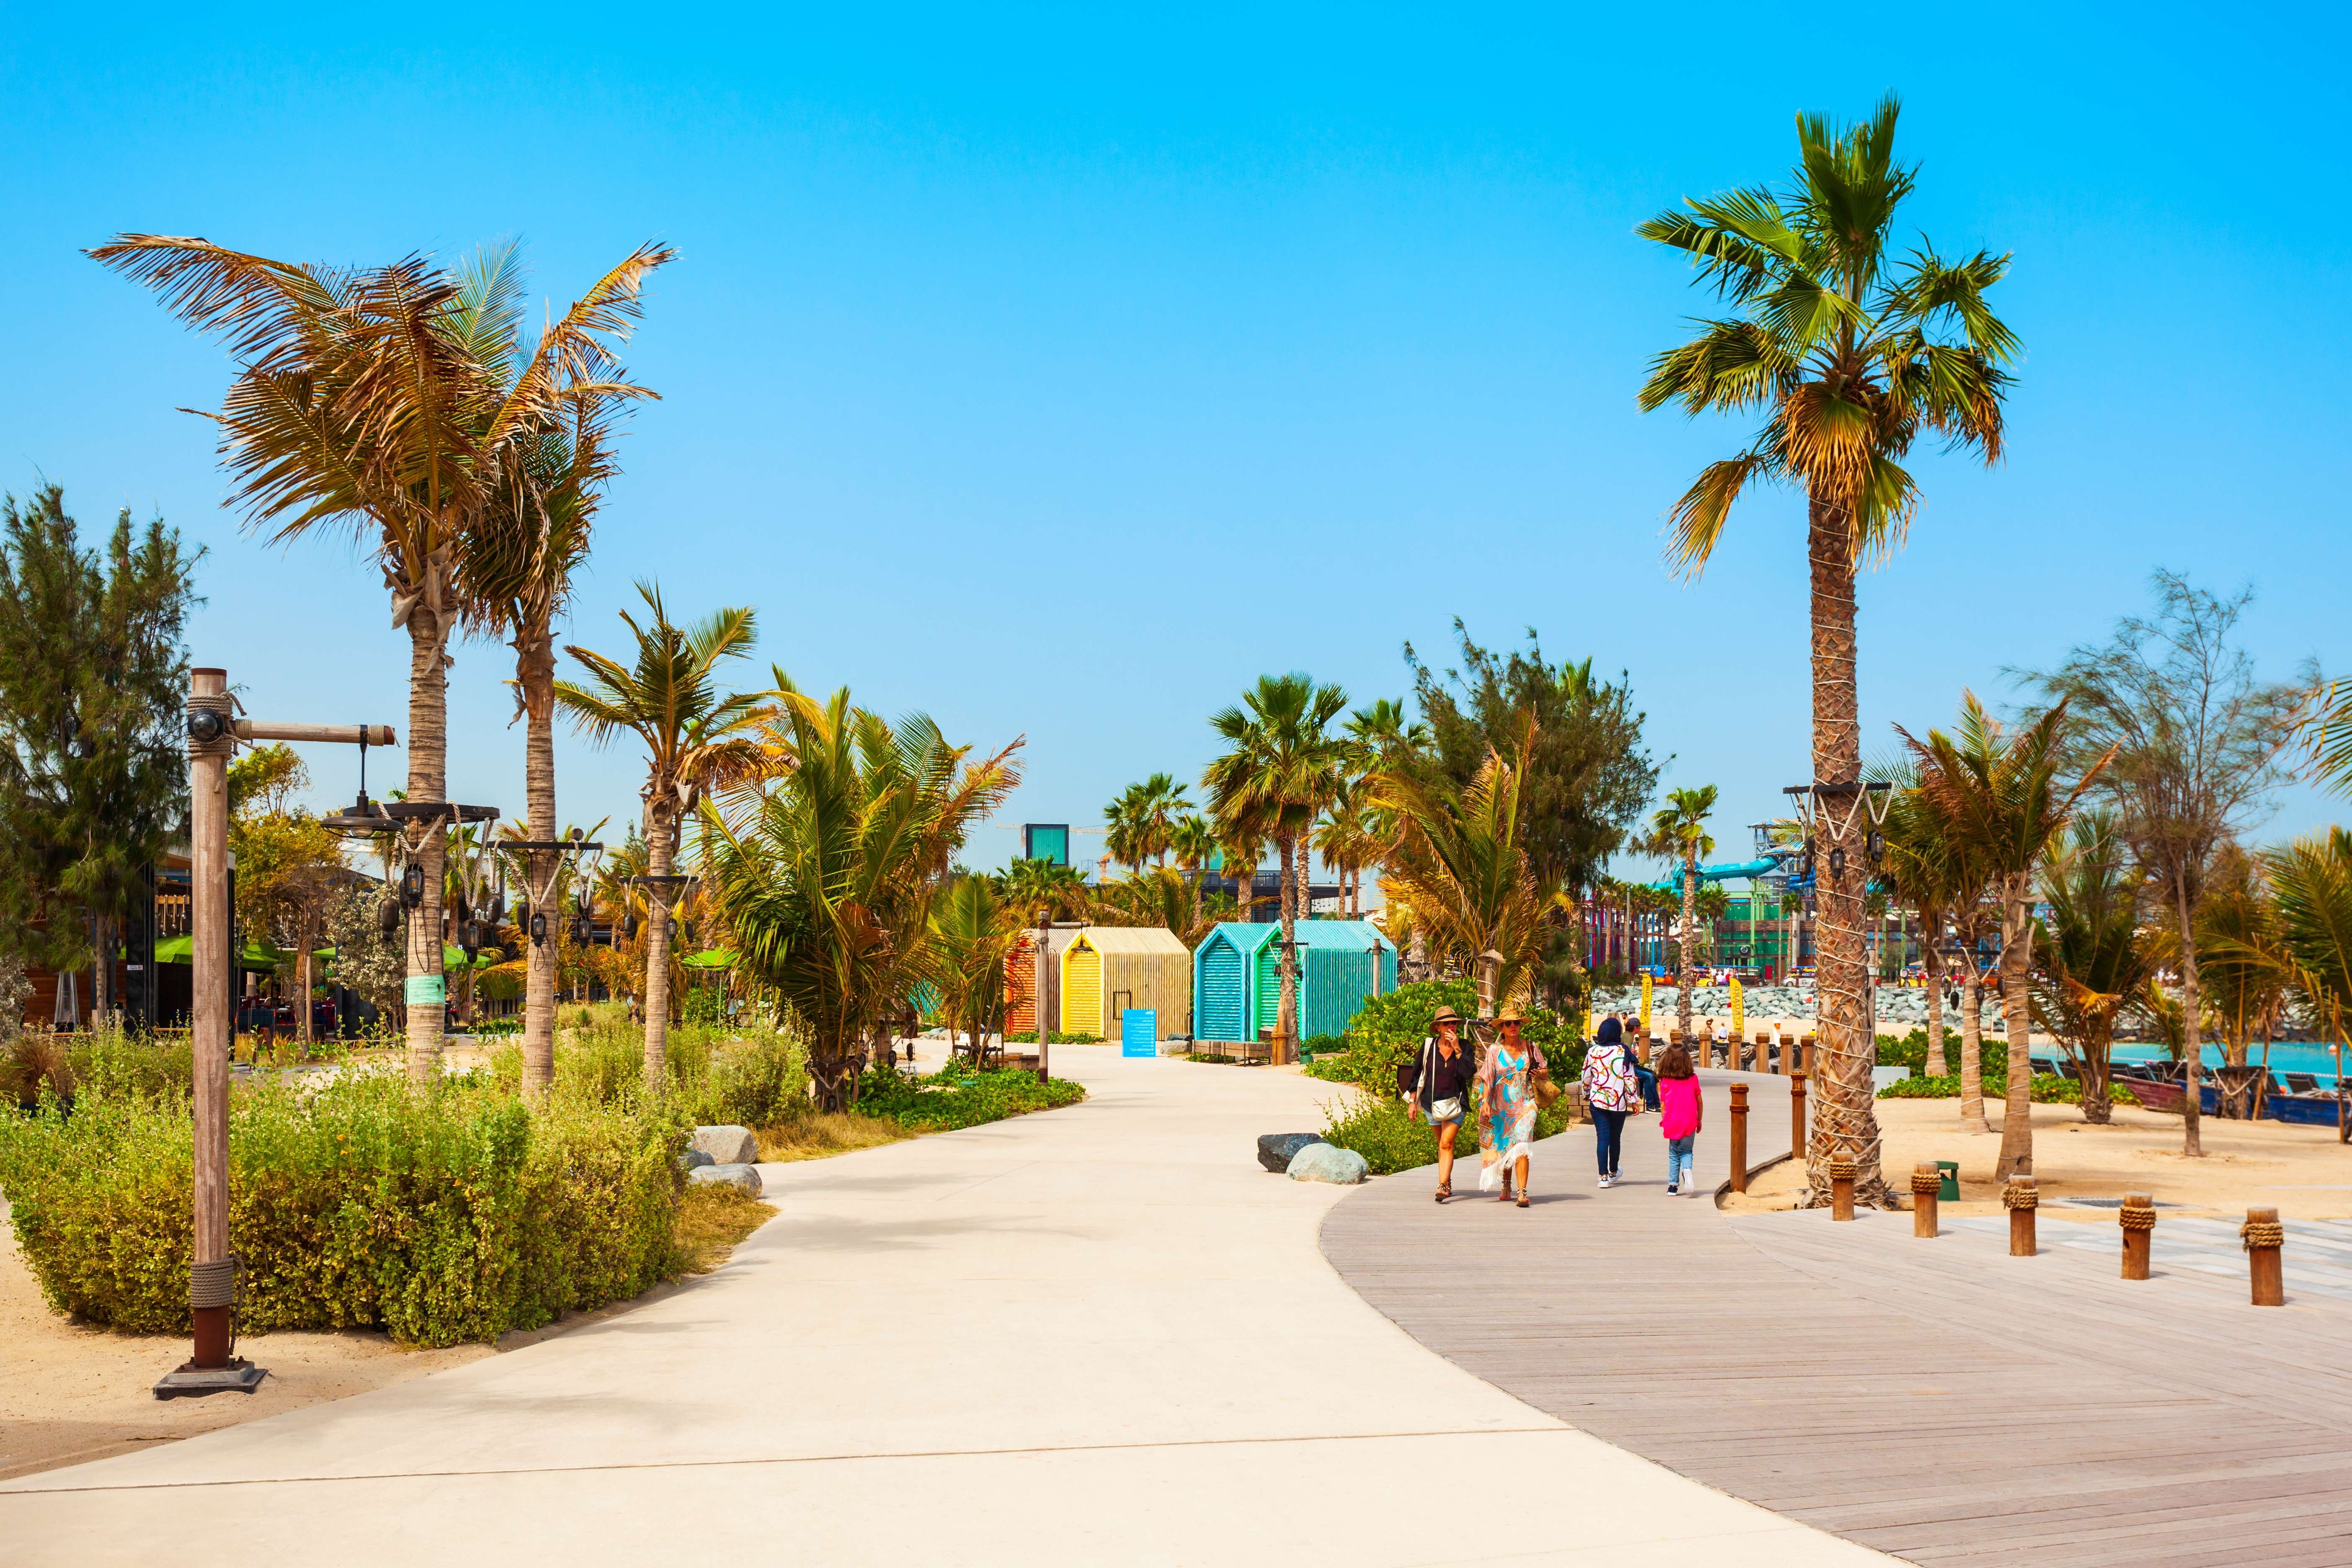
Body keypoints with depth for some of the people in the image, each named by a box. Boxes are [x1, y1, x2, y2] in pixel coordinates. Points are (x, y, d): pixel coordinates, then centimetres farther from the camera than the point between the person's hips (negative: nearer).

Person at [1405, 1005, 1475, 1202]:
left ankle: (1442, 1186, -23)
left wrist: (1457, 1049, -19)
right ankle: (1448, 1184, 30)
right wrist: (1413, 1101, 4)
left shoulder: (1464, 1047, -3)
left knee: (1446, 1144, -16)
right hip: (1432, 1102, 2)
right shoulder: (1428, 1046, -1)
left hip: (1455, 1102, -2)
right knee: (1443, 1144, 15)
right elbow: (1415, 1074, 6)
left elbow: (1469, 1073, -17)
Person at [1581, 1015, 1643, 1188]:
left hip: (1597, 1101, 1)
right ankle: (1613, 1172, 32)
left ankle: (1604, 1176, -11)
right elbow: (1630, 1079, -6)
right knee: (1616, 1138, 15)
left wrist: (1587, 1094, 25)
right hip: (1619, 1102, -1)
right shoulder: (1624, 1052, -7)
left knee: (1602, 1138, 0)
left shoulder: (1593, 1052, 0)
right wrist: (1634, 1100, 2)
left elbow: (1586, 1077, 8)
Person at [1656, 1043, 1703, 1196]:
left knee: (1674, 1155, 12)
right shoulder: (1693, 1078, -1)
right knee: (1686, 1152, 11)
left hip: (1672, 1122, 0)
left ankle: (1673, 1185, 7)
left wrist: (1664, 1122, 9)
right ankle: (1687, 1169, -20)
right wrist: (1700, 1120, 16)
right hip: (1689, 1123, 0)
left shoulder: (1665, 1081, -4)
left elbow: (1663, 1105, -1)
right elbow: (1700, 1101, 6)